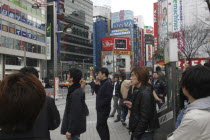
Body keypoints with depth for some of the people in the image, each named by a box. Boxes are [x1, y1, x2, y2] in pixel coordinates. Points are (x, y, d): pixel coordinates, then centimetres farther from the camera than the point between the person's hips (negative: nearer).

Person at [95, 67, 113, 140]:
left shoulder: (108, 84, -17)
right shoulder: (102, 83, 12)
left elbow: (108, 97, -24)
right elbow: (98, 93, 16)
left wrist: (100, 105, -18)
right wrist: (96, 85, 4)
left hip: (103, 109, -9)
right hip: (101, 109, 9)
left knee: (99, 127, -5)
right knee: (103, 126, 17)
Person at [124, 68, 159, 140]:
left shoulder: (145, 93, -19)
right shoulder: (137, 90, 9)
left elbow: (144, 117, -21)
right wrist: (132, 106, 0)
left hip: (144, 133, -8)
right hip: (138, 130, 9)